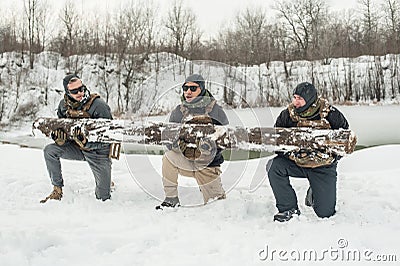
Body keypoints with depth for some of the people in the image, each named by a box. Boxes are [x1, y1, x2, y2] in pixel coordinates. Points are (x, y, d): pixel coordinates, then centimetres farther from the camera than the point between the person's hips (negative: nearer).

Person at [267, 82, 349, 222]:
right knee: (273, 166, -28)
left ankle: (313, 194, 31)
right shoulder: (287, 114, -8)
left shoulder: (330, 114, -14)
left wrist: (335, 155, -8)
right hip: (296, 162, 2)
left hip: (323, 167, -2)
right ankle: (289, 208, -13)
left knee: (325, 213, -7)